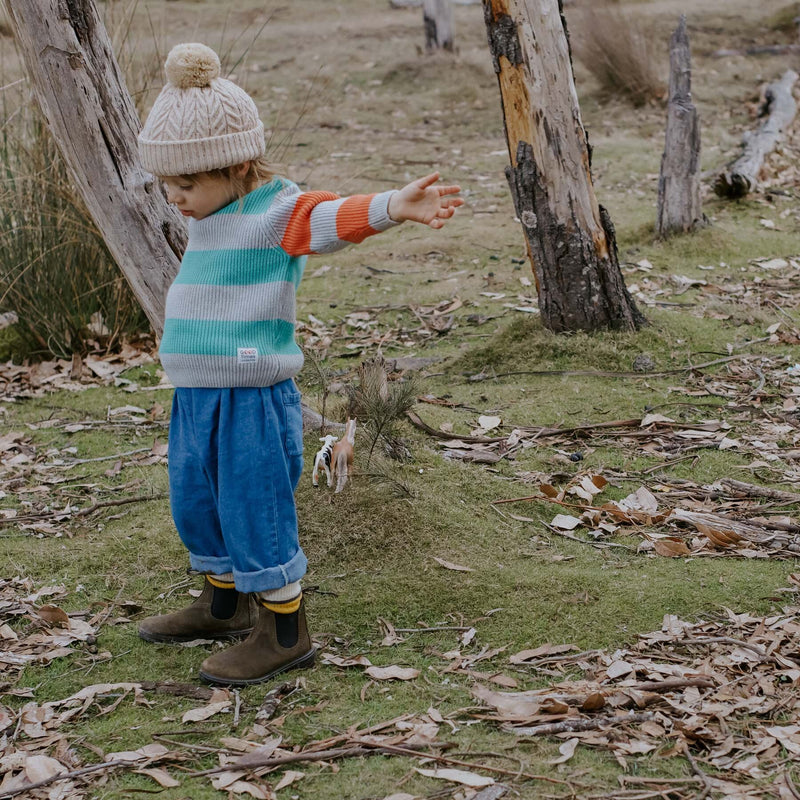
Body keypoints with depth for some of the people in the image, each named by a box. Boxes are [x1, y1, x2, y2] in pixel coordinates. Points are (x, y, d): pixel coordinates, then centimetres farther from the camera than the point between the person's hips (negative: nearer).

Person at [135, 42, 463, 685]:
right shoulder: (211, 219, 14)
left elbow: (336, 217, -32)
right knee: (196, 504, 19)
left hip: (254, 397, -9)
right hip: (196, 394, 9)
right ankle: (224, 605, 39)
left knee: (255, 512, -3)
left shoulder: (277, 212, -13)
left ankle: (285, 634, 10)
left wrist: (394, 208, -48)